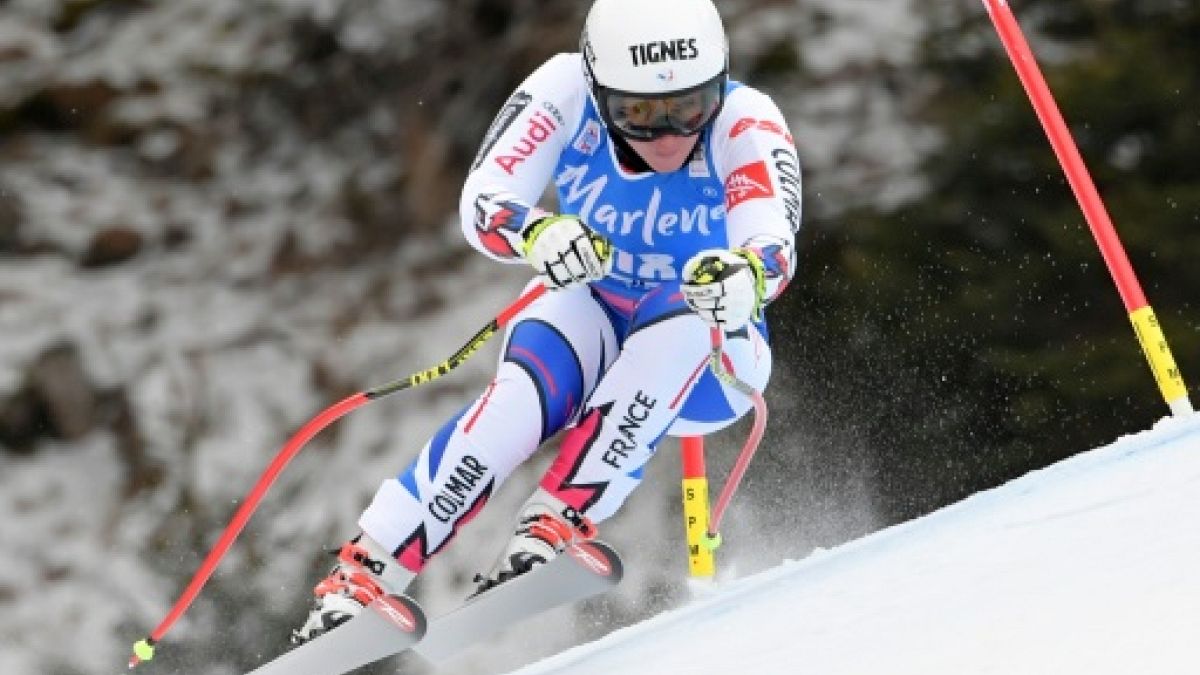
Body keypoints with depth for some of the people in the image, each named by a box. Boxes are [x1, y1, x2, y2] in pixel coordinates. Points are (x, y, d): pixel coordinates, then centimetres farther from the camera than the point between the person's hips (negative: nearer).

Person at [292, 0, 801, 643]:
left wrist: (745, 276, -66)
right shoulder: (567, 88, -20)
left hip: (706, 356, -1)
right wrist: (536, 232, -53)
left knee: (678, 316, -36)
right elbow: (483, 199, -30)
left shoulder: (746, 124, -26)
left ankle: (559, 520, -36)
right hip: (590, 307, 1)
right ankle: (361, 575, -29)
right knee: (522, 395, -32)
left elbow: (774, 243, -42)